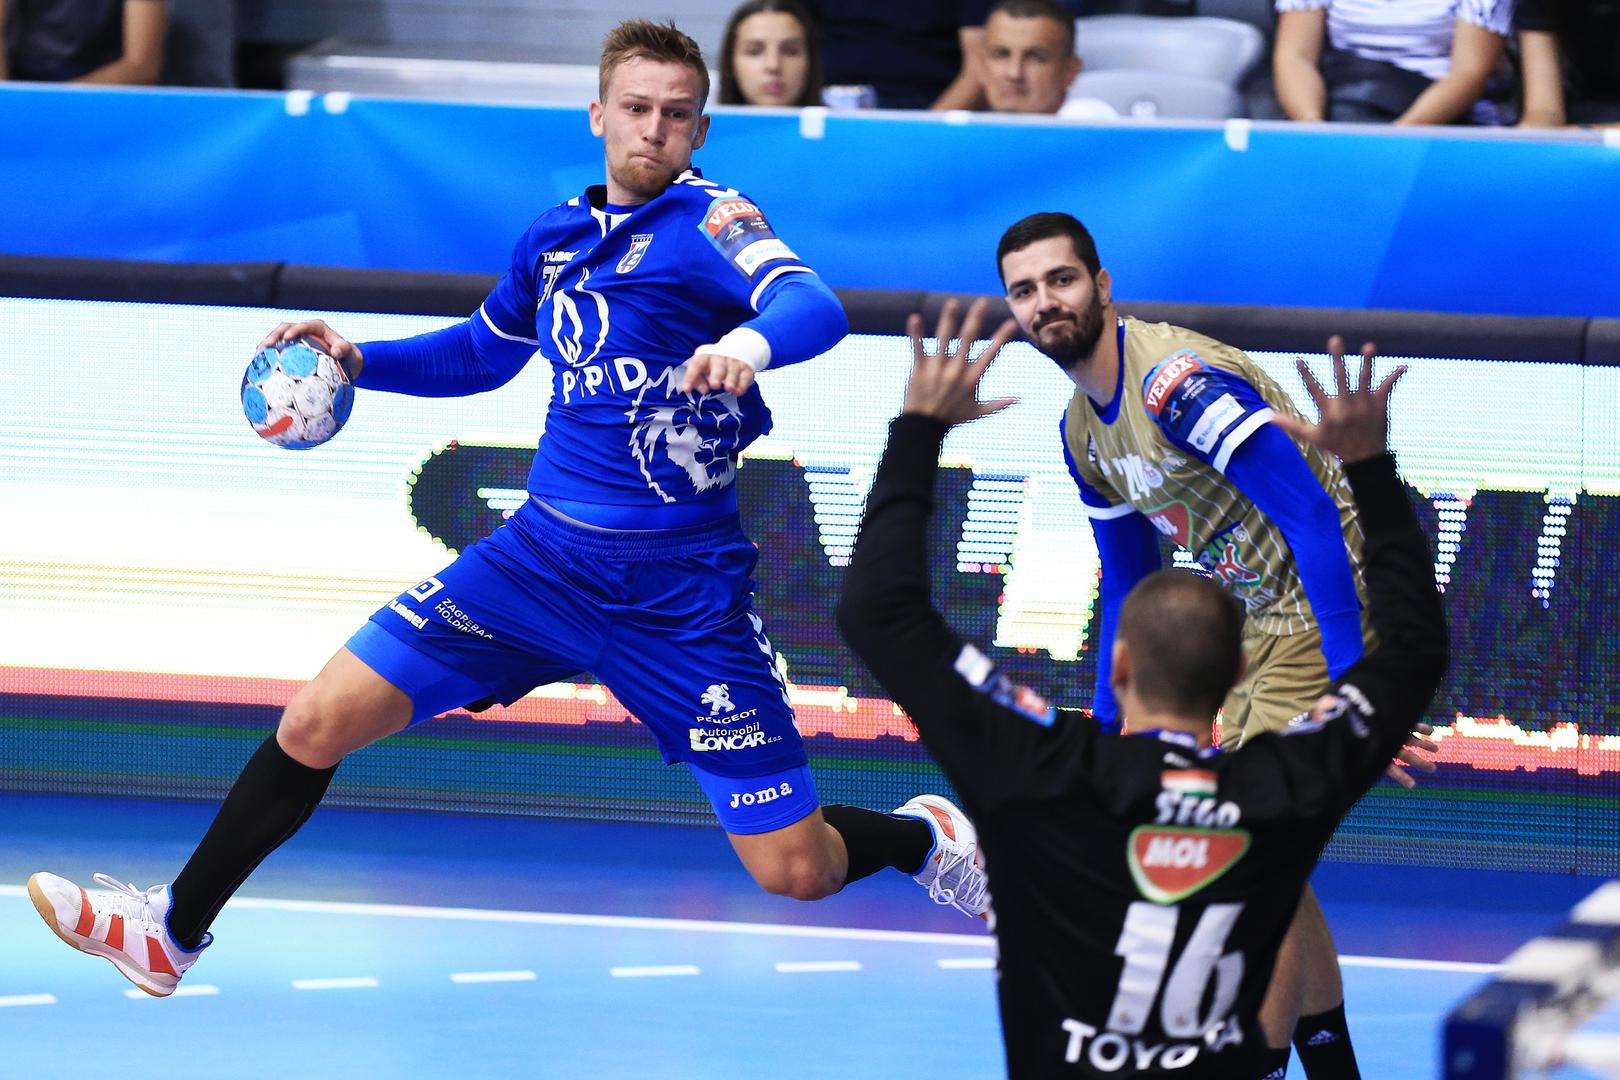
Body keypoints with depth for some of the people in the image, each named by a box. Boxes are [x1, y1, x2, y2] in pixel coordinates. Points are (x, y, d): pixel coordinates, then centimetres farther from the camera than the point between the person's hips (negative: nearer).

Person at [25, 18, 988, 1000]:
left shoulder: (710, 221, -10)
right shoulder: (558, 236, 9)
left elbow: (815, 306, -31)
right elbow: (483, 353, 28)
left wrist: (749, 340, -52)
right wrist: (359, 359, 13)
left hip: (681, 595, -5)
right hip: (542, 553, 5)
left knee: (796, 872, -3)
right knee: (316, 724, -4)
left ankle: (925, 835, 32)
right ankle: (177, 931, 15)